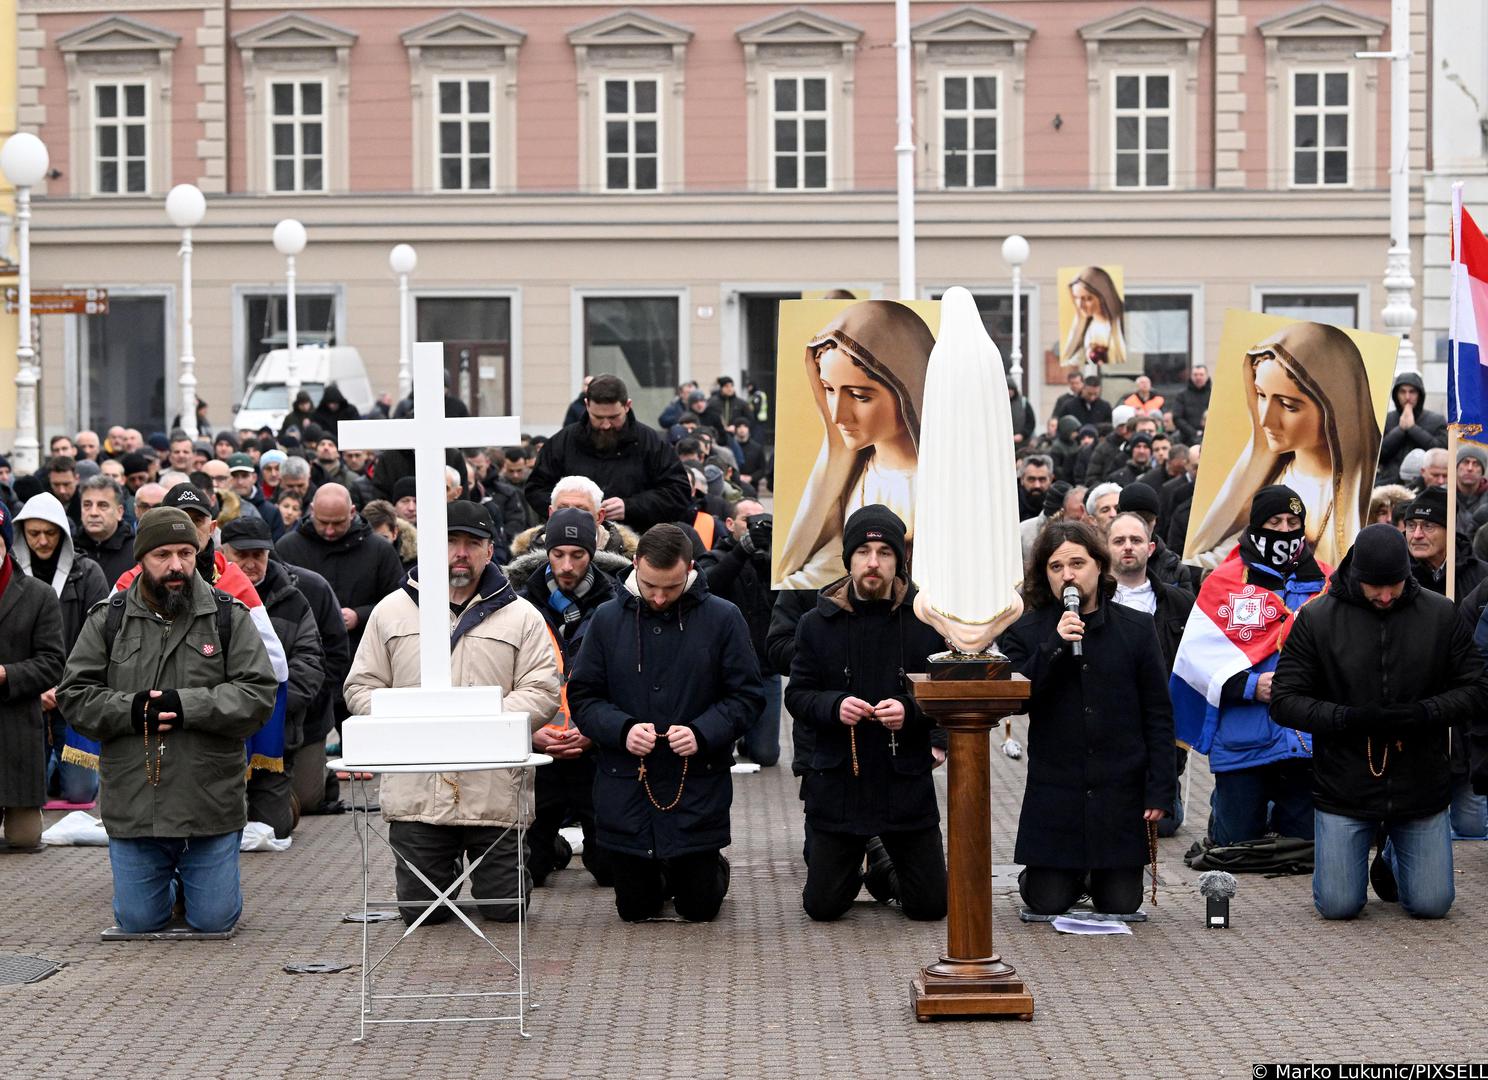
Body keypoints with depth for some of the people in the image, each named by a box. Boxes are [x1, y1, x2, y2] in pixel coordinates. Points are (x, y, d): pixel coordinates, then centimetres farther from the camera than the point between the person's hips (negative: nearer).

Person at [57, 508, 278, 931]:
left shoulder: (229, 617, 1)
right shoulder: (107, 621, 4)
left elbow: (259, 694, -7)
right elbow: (75, 694, 2)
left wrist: (185, 706, -19)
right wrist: (130, 711, -16)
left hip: (210, 805, -1)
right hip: (132, 808, 1)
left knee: (213, 919, 6)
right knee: (138, 921, 8)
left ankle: (196, 883, 39)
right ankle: (166, 883, 41)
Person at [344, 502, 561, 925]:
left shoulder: (521, 616, 7)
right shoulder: (391, 611, 11)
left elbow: (541, 692, 0)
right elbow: (361, 687, 11)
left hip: (494, 793, -1)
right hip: (415, 791, 1)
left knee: (506, 908, 2)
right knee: (420, 912, 5)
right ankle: (445, 874, 38)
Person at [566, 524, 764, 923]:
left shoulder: (722, 618, -4)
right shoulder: (608, 620, 1)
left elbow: (747, 695, -2)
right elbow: (582, 696, 3)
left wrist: (702, 732, -20)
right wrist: (621, 729, -17)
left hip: (698, 788, -2)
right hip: (625, 786, 2)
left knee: (700, 908, 7)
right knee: (634, 909, 12)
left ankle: (714, 870, 40)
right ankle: (655, 878, 45)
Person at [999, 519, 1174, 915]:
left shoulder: (1136, 628, 3)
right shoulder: (1025, 633, 3)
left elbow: (1158, 715, 4)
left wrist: (1160, 789, -3)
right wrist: (1055, 646, -18)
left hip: (1120, 791, 0)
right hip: (1054, 790, 0)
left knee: (1121, 904, 3)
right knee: (1048, 904, -1)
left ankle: (1100, 877, 36)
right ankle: (1071, 876, 33)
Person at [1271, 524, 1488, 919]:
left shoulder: (1441, 614, -3)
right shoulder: (1316, 618, -6)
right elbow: (1285, 700, -6)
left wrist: (1424, 713, -19)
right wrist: (1349, 718, -21)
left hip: (1421, 789, 1)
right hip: (1345, 792, -1)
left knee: (1431, 905, 3)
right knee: (1338, 906, -1)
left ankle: (1392, 855, 36)